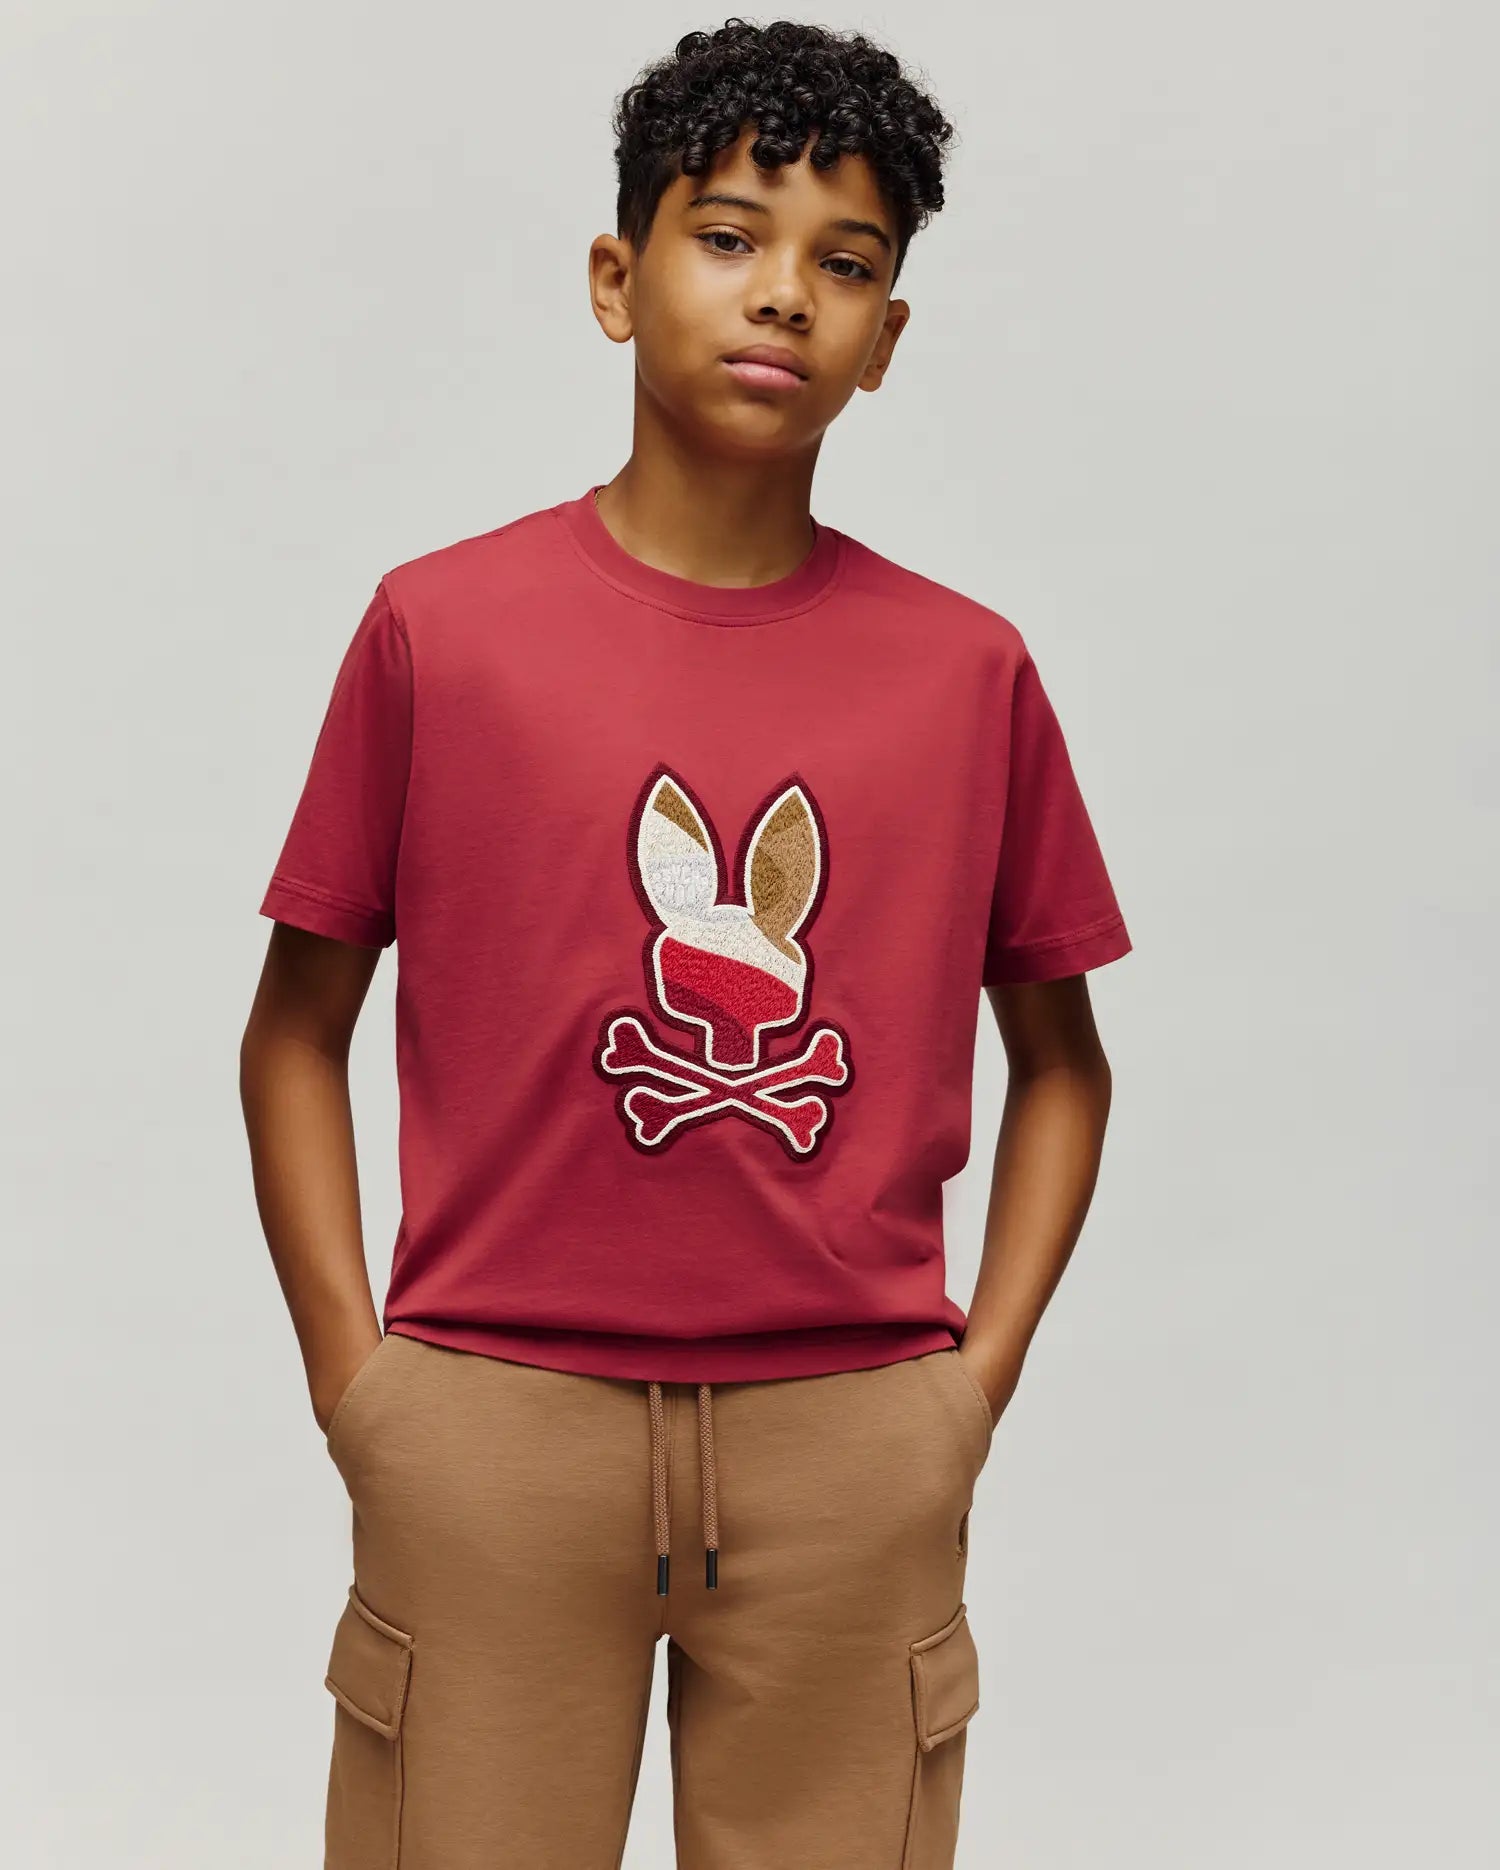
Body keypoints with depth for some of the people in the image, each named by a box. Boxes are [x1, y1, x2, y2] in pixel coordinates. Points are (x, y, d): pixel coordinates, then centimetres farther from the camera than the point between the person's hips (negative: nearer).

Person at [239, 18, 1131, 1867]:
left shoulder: (968, 671, 3)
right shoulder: (438, 628, -1)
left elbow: (1058, 1055, 12)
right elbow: (296, 1030, 5)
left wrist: (980, 1376, 3)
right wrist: (350, 1377, -2)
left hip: (851, 1439, 1)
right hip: (495, 1427, -1)